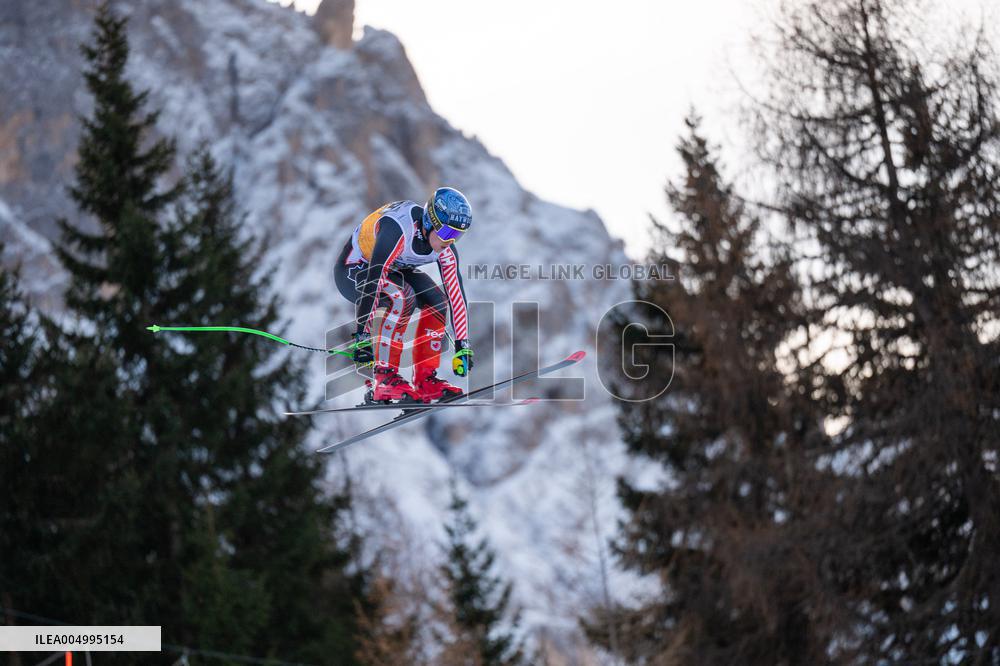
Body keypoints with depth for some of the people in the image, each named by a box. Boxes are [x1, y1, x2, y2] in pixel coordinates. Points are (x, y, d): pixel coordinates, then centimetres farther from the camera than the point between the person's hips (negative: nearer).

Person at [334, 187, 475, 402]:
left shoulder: (445, 248, -15)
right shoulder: (398, 230, -38)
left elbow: (456, 295, -11)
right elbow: (372, 281, -40)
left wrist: (462, 346, -10)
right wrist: (362, 335, -41)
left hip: (393, 270, 7)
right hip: (354, 269, -7)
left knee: (436, 302, -11)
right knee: (400, 297, -32)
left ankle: (425, 379, -3)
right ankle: (384, 379, -28)